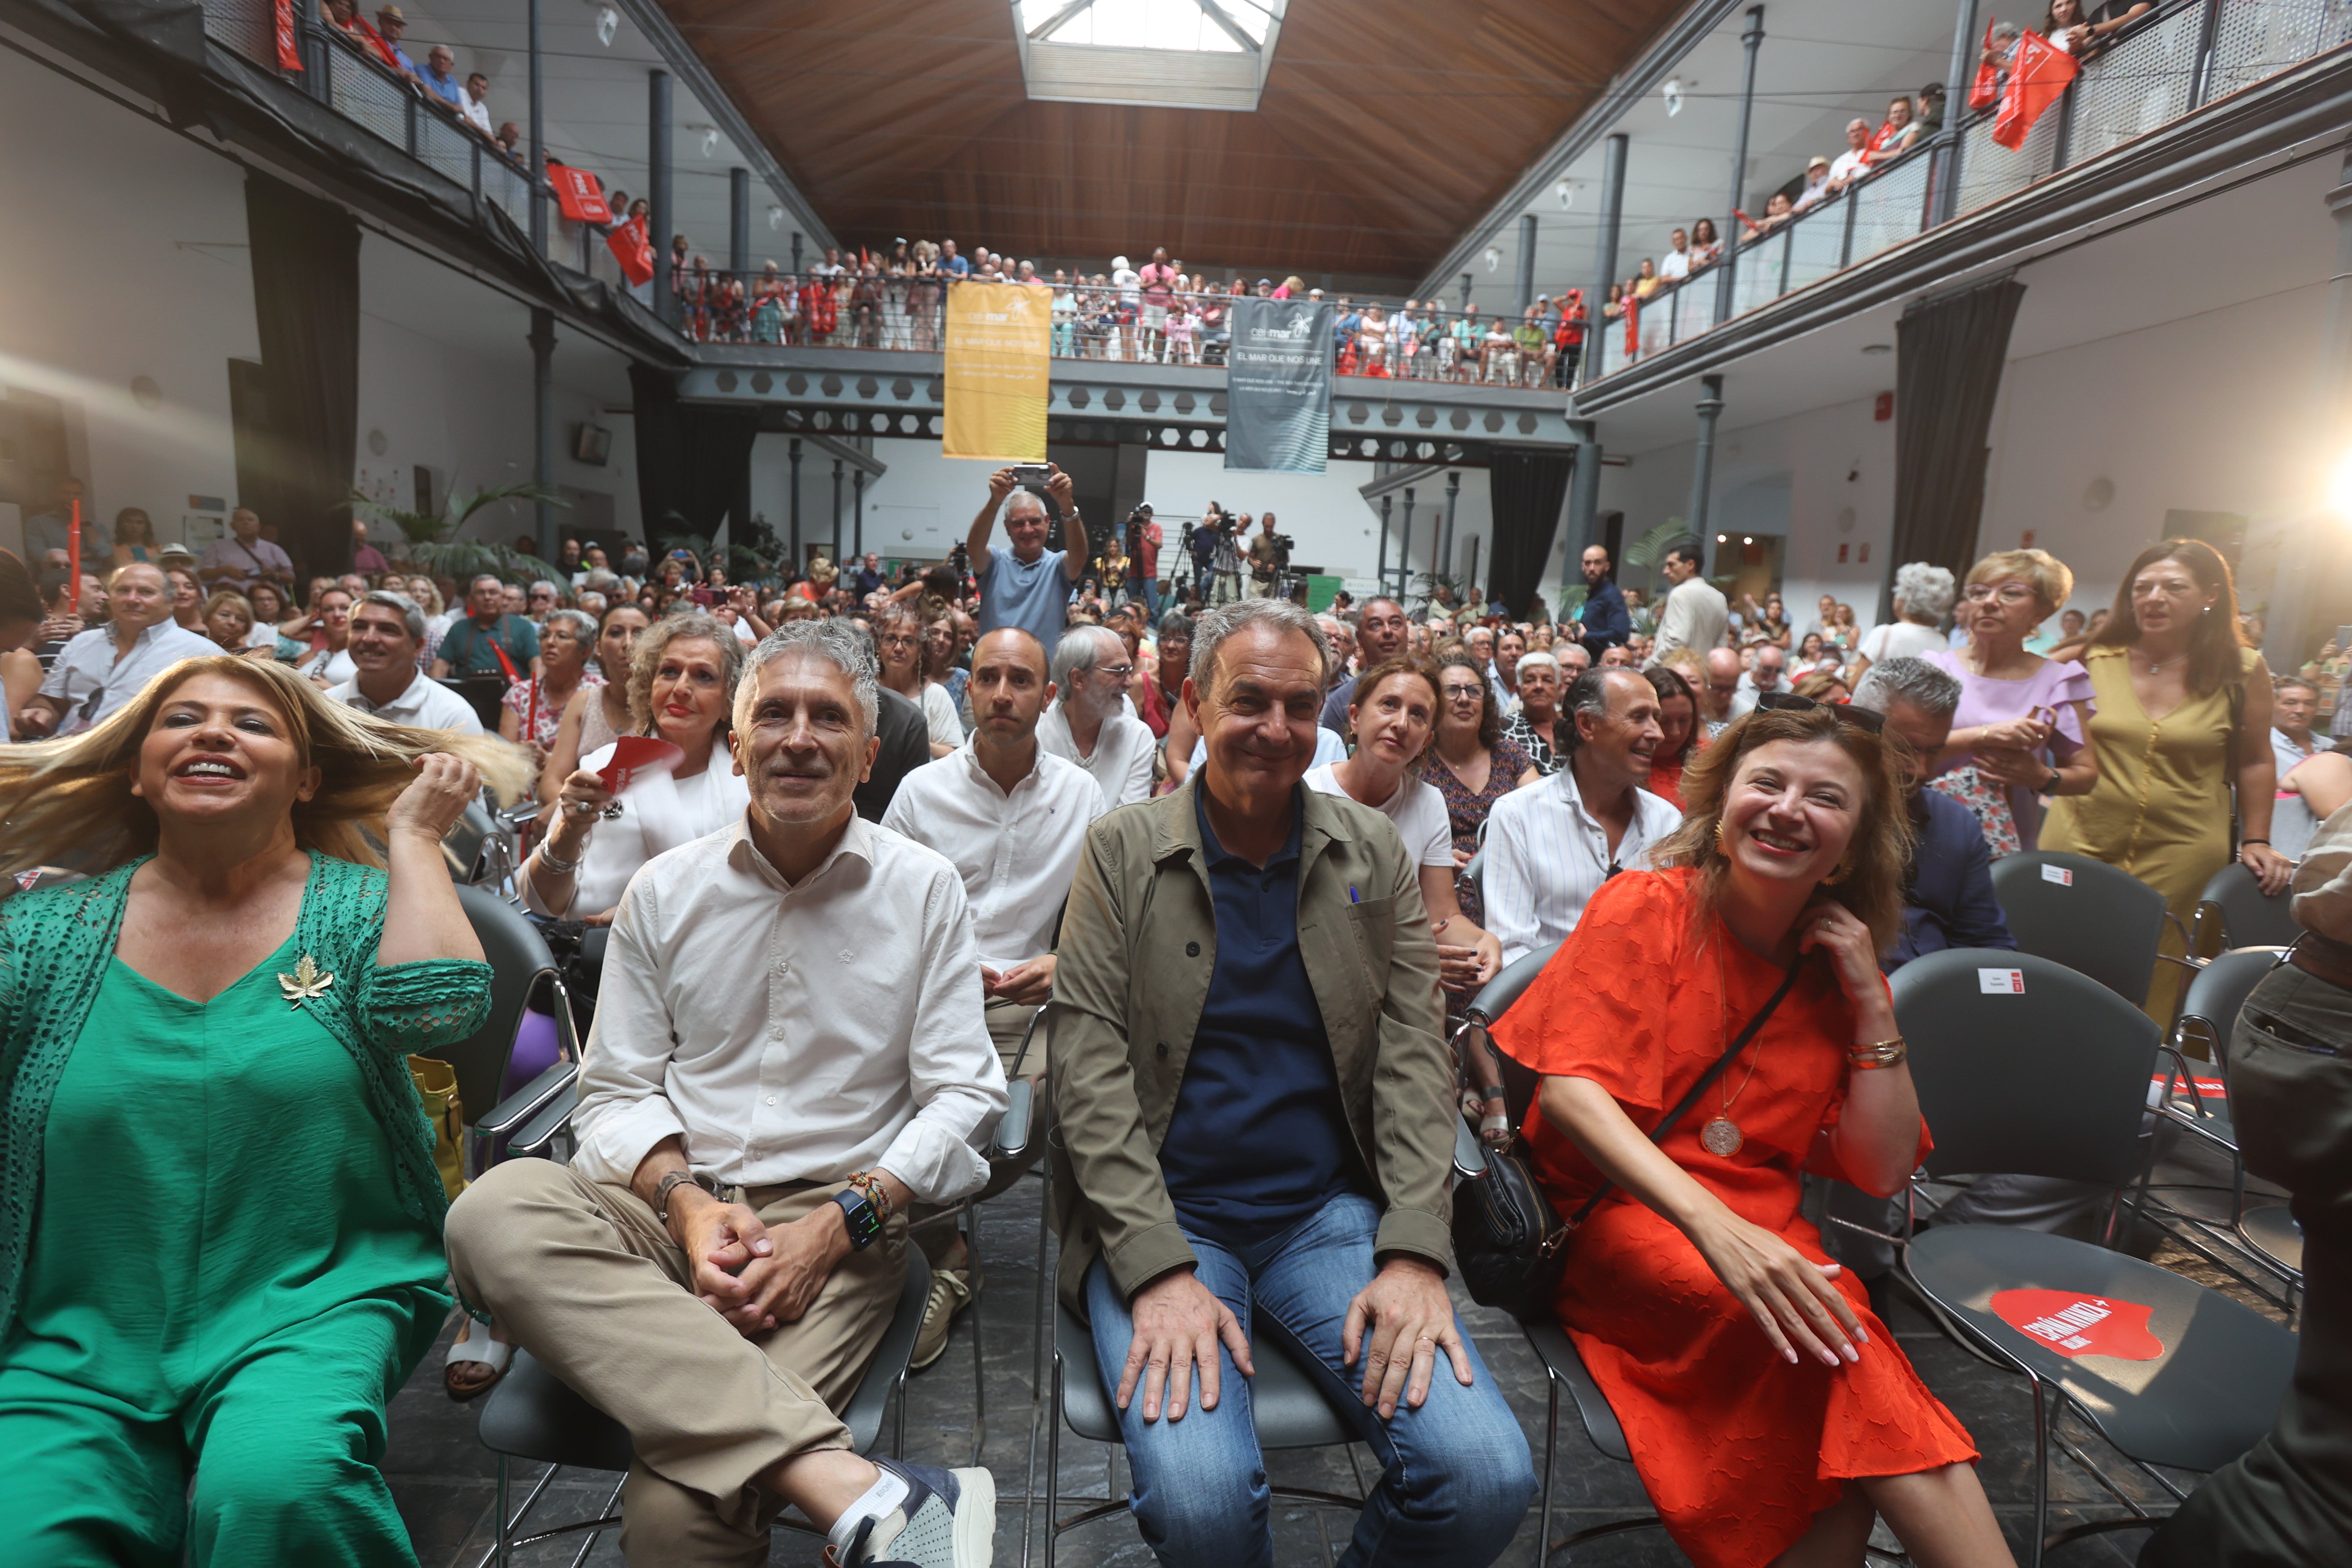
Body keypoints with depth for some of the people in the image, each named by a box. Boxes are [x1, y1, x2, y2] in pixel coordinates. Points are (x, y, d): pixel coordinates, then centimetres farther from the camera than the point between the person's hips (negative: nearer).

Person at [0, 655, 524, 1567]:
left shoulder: (359, 909, 0)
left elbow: (434, 1009, -20)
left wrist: (413, 834, -9)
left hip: (311, 1308, -2)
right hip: (78, 1341, 3)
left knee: (274, 1486, -29)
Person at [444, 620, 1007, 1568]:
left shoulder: (925, 890, 3)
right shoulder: (665, 893, 9)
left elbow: (962, 1095, 1)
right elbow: (615, 1091, 9)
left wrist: (840, 1222, -13)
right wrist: (687, 1202, -11)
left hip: (836, 1227, -4)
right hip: (670, 1205, 5)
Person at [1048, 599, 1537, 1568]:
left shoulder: (1373, 854, 6)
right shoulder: (1121, 852, -1)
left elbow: (1413, 1056, 2)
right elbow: (1091, 1073, -6)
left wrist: (1415, 1253, -10)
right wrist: (1159, 1268, -17)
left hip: (1331, 1212, 2)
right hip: (1160, 1217, -2)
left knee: (1489, 1478, -17)